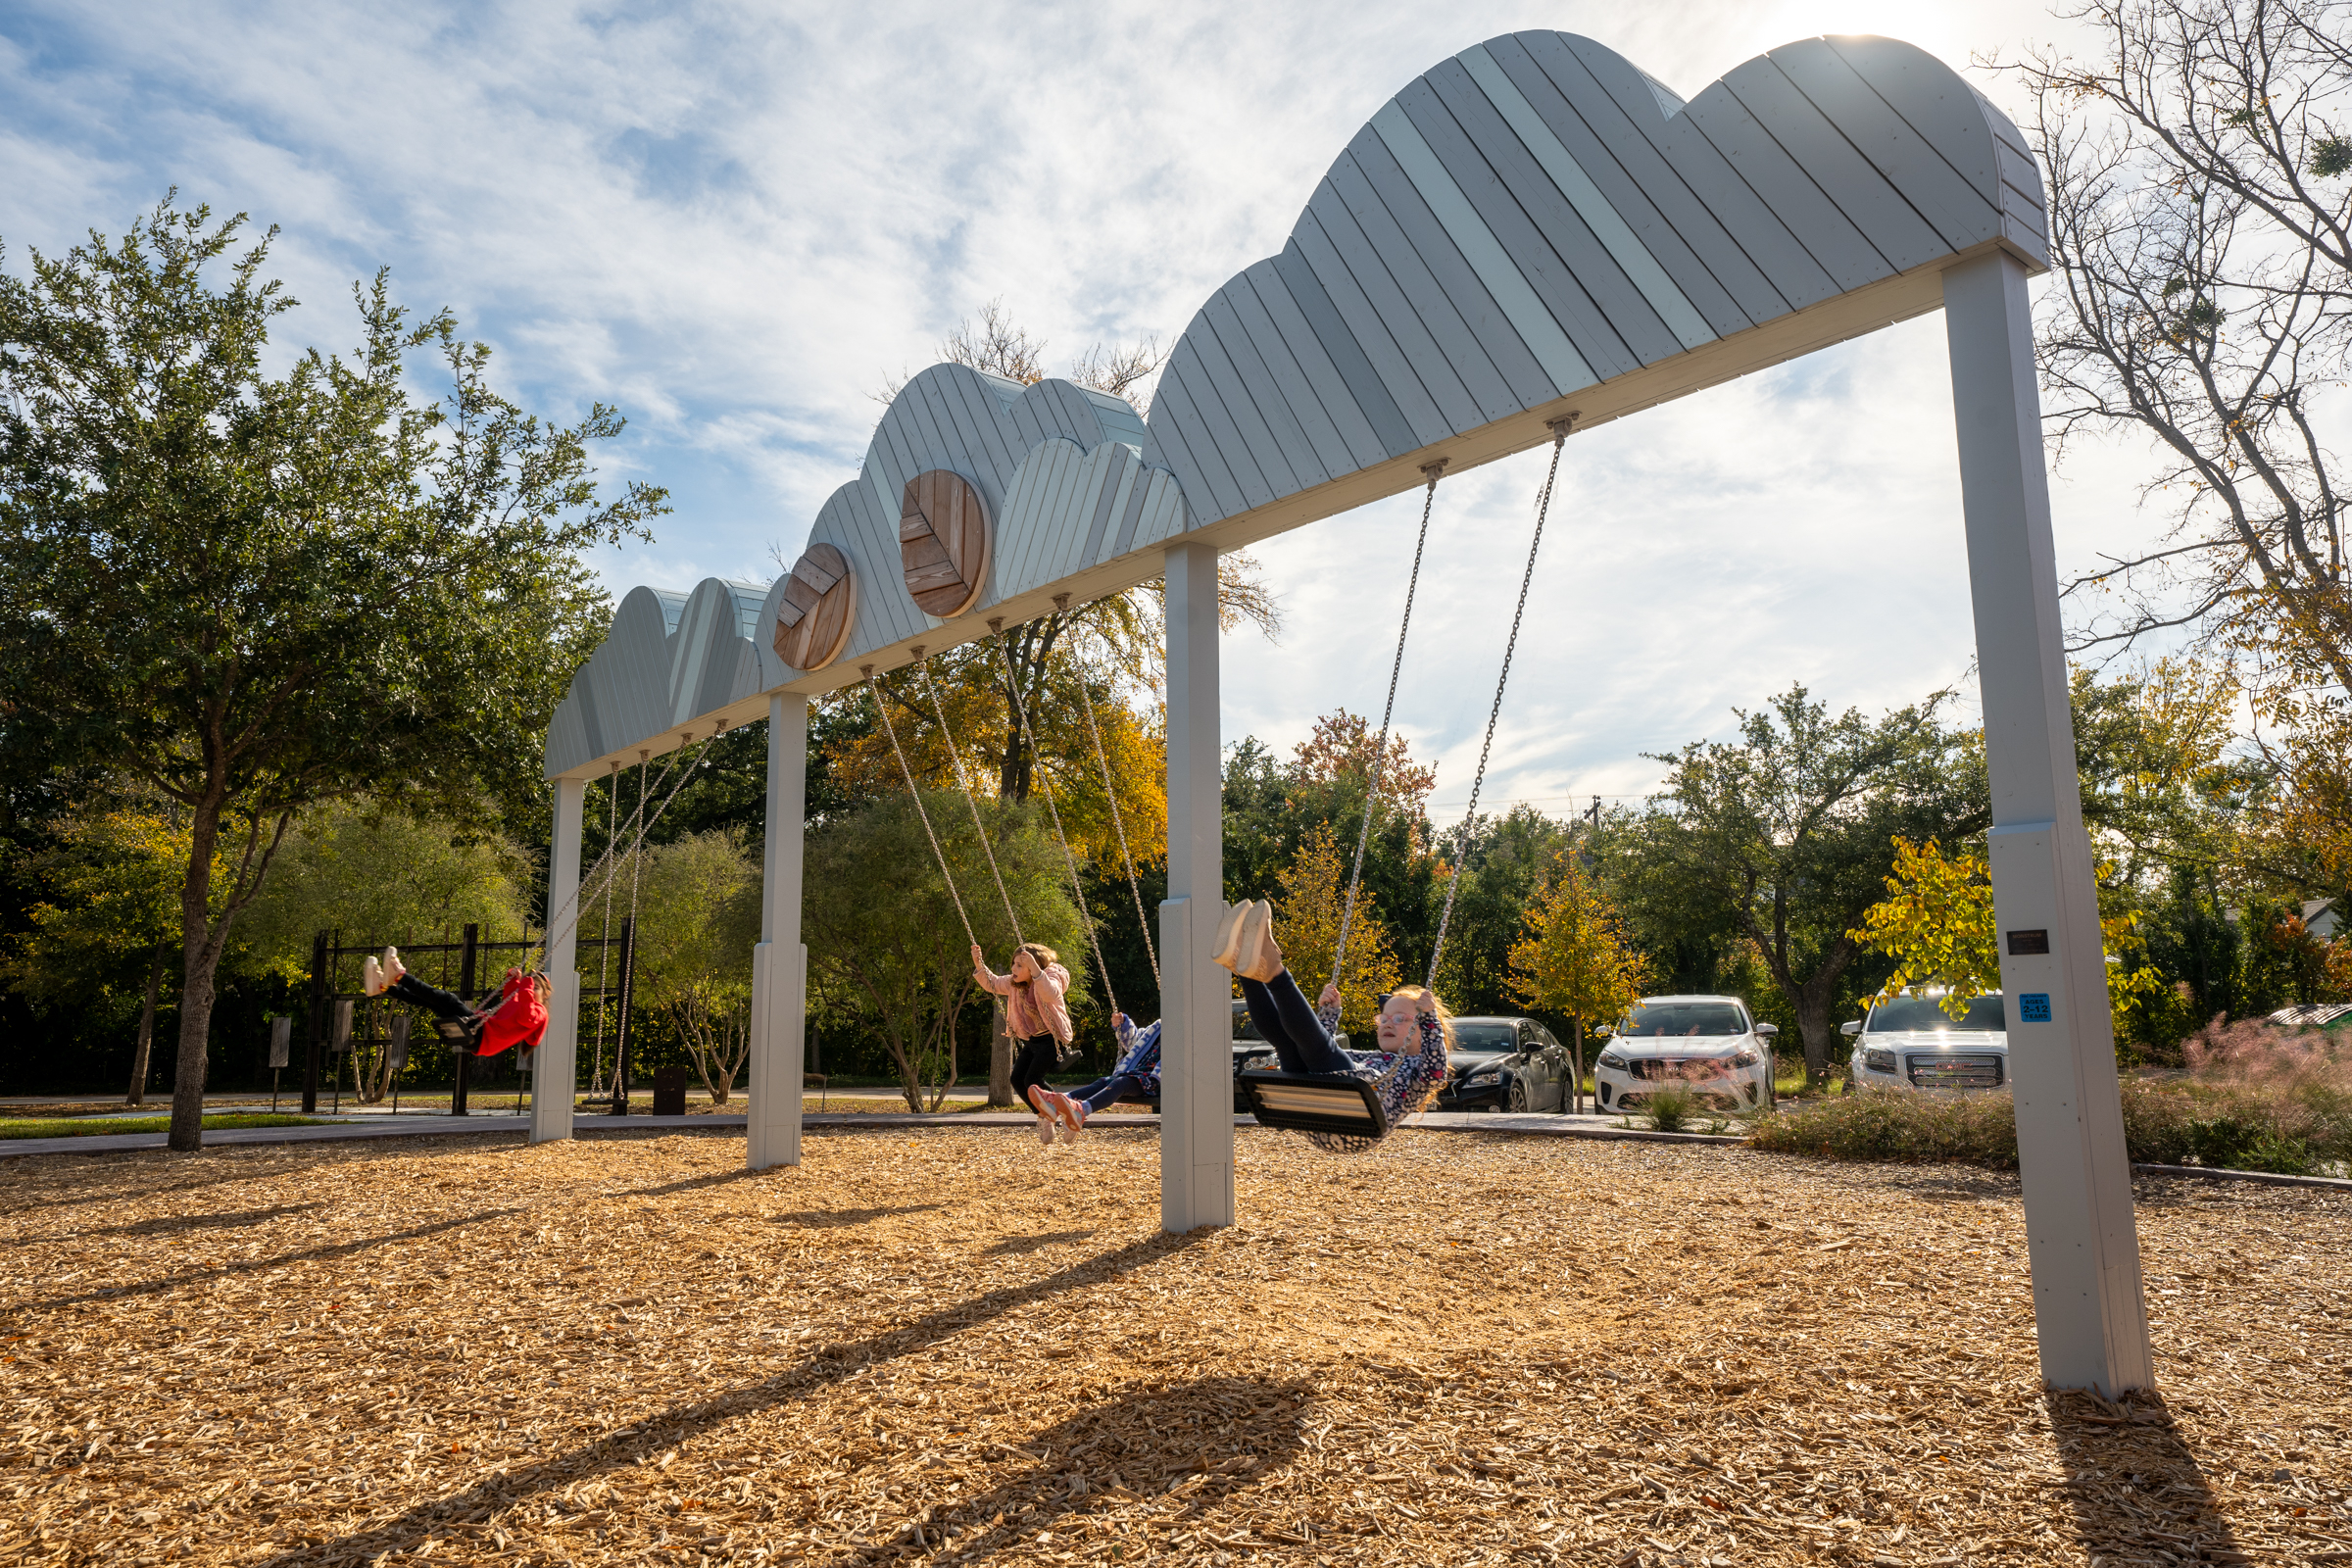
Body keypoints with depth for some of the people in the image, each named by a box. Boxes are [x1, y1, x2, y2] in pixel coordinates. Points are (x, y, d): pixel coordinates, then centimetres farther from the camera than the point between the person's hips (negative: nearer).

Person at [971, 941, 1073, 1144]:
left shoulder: (1052, 976, -18)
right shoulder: (1014, 983, 6)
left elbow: (1050, 994, -40)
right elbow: (992, 983, 17)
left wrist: (1034, 968, -48)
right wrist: (978, 963, 3)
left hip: (1051, 1038, -8)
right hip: (1031, 1040, 8)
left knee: (1032, 1080, -19)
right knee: (1017, 1079, -1)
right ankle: (1045, 1116, 18)